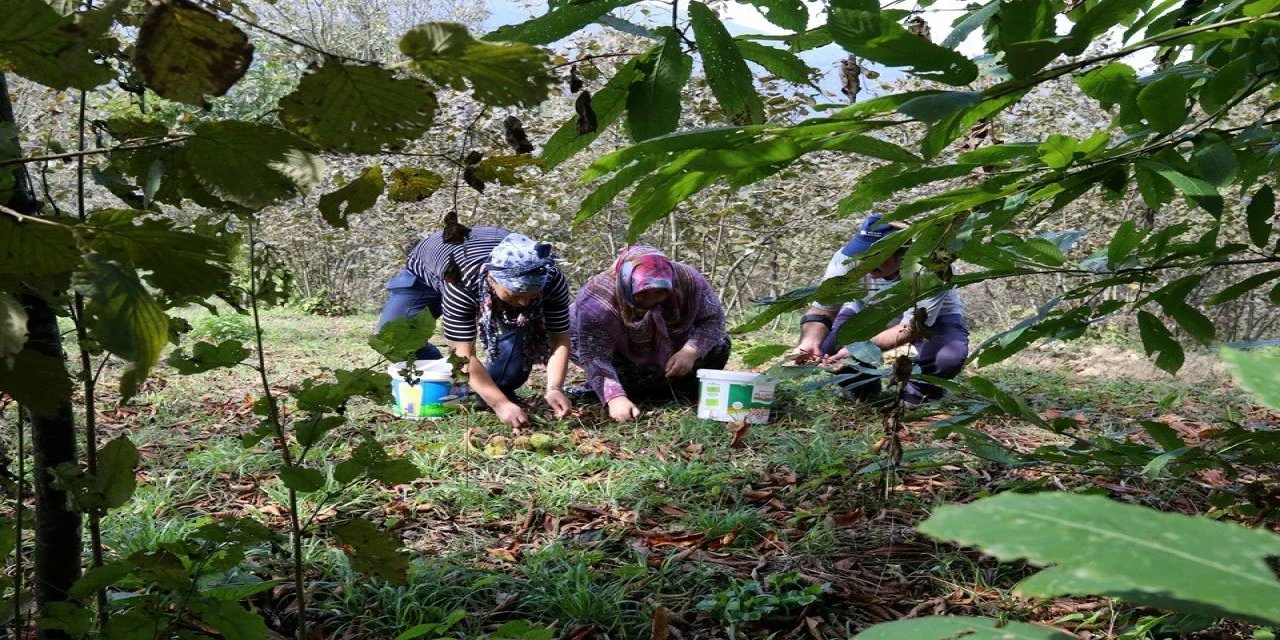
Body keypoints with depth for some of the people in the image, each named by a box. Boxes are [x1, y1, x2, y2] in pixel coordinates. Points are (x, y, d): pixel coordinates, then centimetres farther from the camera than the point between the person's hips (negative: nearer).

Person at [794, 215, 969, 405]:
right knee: (826, 351, -21)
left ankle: (918, 391, 0)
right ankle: (865, 390, 8)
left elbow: (913, 328, -36)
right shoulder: (848, 258, -31)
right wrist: (809, 343, -44)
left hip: (933, 318, -2)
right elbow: (821, 309, -21)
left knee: (950, 357, -32)